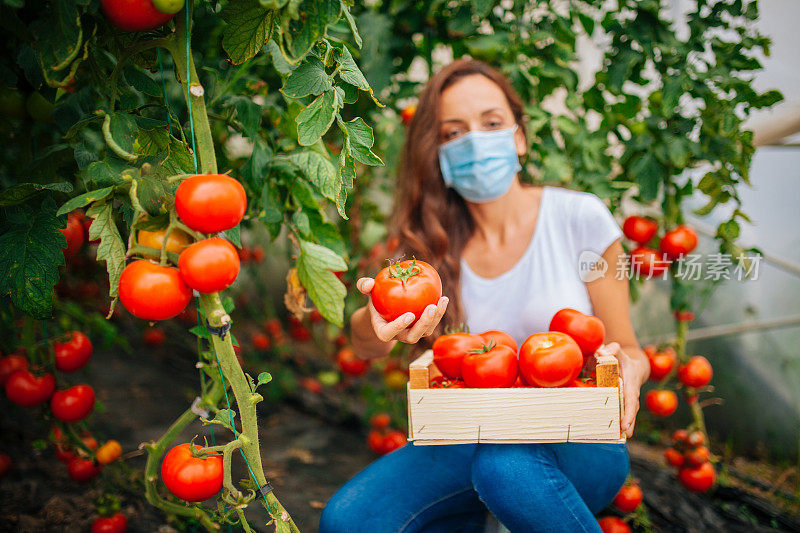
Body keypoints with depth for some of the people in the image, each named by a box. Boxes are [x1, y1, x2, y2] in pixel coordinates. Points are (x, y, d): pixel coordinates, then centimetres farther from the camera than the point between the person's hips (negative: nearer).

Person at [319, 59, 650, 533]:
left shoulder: (579, 218, -7)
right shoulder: (433, 244, 1)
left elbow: (630, 352, 0)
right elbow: (366, 345, -15)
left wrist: (628, 368, -25)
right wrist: (379, 322, -40)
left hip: (578, 444, -3)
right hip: (469, 438, 3)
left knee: (506, 463, -38)